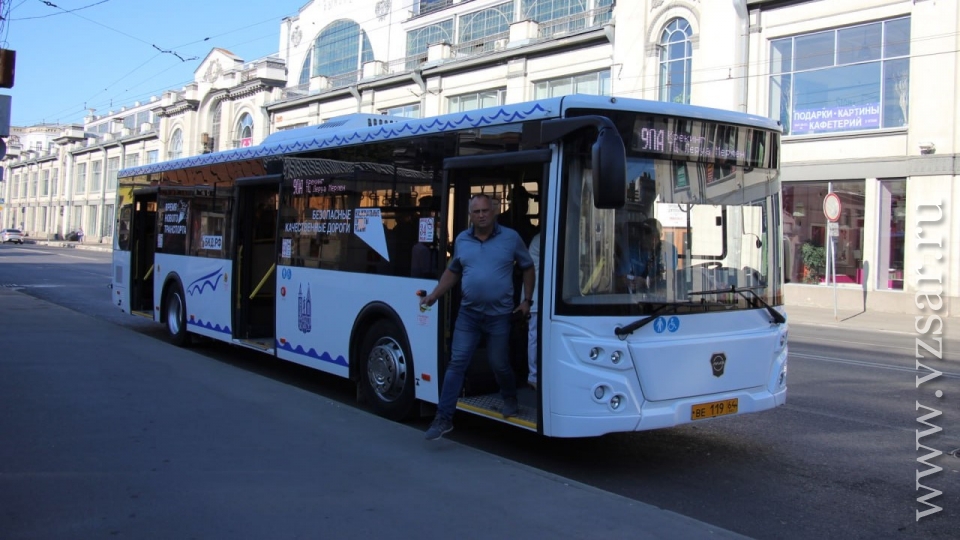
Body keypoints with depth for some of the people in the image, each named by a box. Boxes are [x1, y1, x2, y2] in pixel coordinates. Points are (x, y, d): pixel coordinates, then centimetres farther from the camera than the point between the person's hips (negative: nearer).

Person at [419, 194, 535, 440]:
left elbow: (528, 268, 8)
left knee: (499, 364, 8)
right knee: (457, 363, -3)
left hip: (499, 314, -2)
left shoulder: (511, 238, -2)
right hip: (468, 313, 2)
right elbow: (453, 271, 17)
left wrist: (527, 301, 2)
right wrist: (433, 296, 7)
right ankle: (444, 418, 0)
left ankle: (510, 399, 38)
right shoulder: (461, 240, 6)